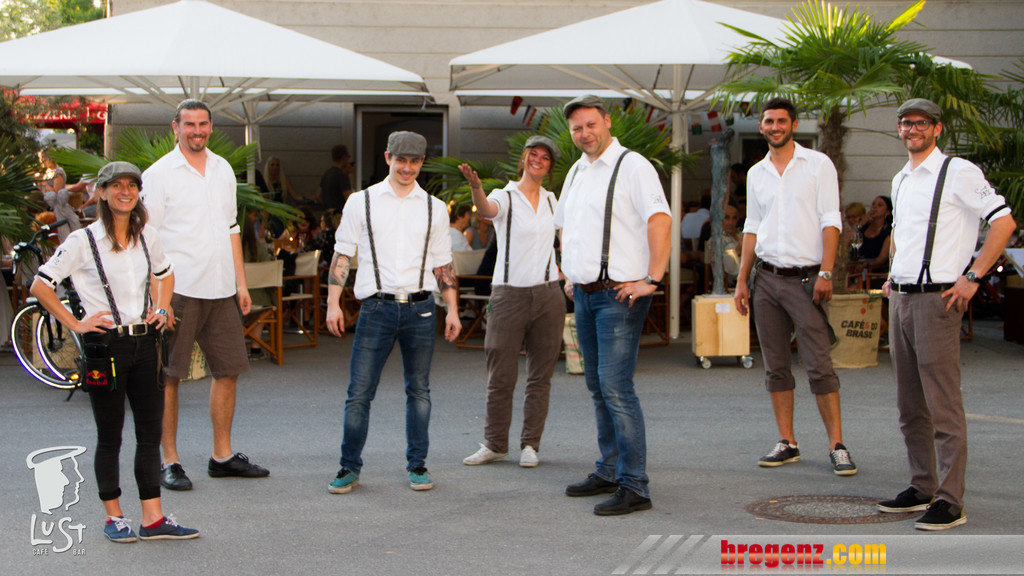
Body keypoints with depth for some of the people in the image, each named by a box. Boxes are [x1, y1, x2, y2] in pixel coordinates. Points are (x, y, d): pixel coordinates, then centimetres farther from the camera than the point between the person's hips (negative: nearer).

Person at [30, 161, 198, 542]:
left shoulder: (147, 237, 8)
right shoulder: (83, 241, -7)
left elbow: (165, 274, 28)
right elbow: (40, 286, -5)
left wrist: (161, 310, 12)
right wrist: (75, 324, -8)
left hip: (144, 342, 5)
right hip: (105, 344, -5)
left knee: (151, 431, 5)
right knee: (110, 435, 4)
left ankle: (153, 518, 10)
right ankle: (114, 518, 15)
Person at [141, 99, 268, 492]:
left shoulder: (223, 169, 14)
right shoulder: (159, 174, -4)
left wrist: (241, 283, 16)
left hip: (220, 289, 6)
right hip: (177, 289, -6)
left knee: (228, 370, 8)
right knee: (167, 376, -2)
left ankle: (222, 456, 18)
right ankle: (169, 462, 6)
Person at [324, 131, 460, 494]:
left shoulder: (434, 208, 11)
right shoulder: (361, 202, 6)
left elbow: (443, 264, 14)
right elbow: (342, 255, 6)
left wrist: (452, 309, 7)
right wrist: (333, 303, -3)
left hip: (420, 307, 2)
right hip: (377, 307, -1)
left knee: (419, 390, 7)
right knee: (359, 392, -2)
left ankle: (417, 465, 17)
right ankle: (350, 467, 9)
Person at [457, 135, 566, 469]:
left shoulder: (551, 200, 12)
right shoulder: (506, 197, -3)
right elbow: (486, 210, -27)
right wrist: (475, 187, -48)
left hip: (547, 294, 4)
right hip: (509, 294, -4)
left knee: (540, 376, 5)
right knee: (500, 377, -1)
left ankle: (530, 445, 14)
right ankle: (495, 444, 12)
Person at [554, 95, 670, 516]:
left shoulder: (632, 166, -10)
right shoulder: (576, 172, 16)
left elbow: (660, 221, -19)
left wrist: (651, 280, -21)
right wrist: (570, 274, 21)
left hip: (619, 295, -8)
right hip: (585, 294, 9)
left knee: (615, 387, -13)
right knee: (597, 386, 13)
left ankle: (634, 487, -11)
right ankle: (609, 471, 24)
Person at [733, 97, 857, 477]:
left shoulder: (818, 164, 0)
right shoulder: (756, 174, 14)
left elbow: (830, 222, -5)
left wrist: (826, 273, -14)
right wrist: (742, 280, 11)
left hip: (805, 278, -5)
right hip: (766, 278, 5)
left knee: (819, 365, -8)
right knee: (776, 366, 6)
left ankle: (837, 446, -4)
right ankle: (787, 444, 12)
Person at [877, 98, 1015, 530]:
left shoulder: (957, 172, -7)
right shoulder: (900, 180, 18)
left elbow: (1004, 222, -12)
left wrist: (972, 277, -14)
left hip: (936, 299, -8)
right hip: (900, 299, 8)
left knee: (943, 406, -8)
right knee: (910, 406, 12)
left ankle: (950, 502, -7)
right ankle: (922, 487, 21)